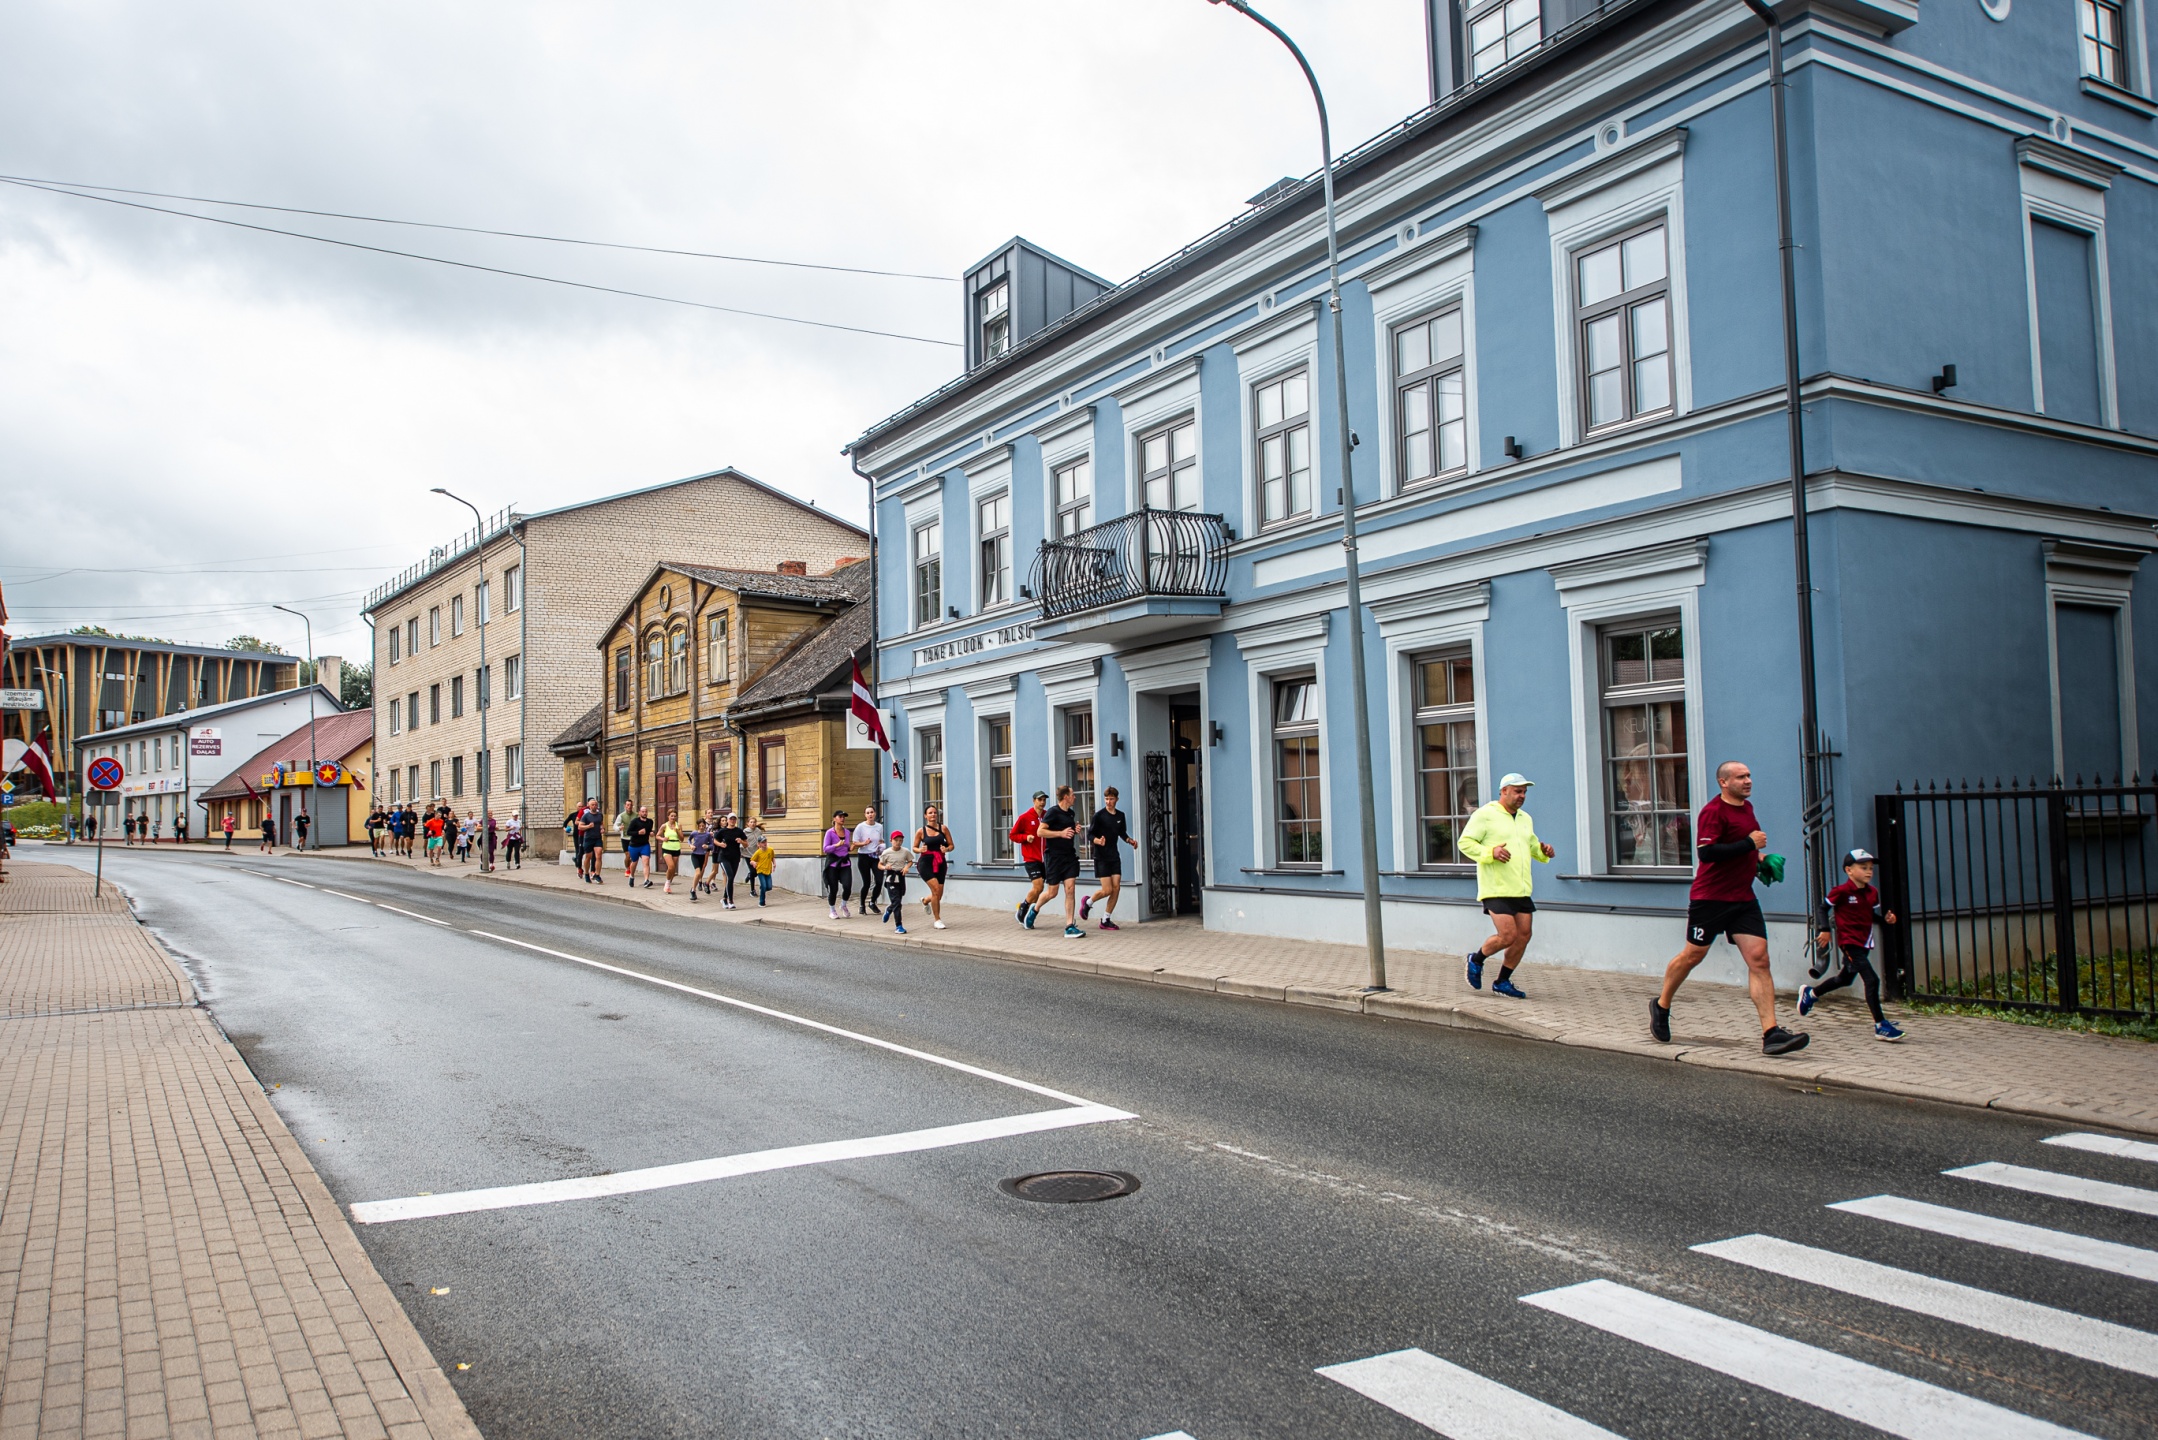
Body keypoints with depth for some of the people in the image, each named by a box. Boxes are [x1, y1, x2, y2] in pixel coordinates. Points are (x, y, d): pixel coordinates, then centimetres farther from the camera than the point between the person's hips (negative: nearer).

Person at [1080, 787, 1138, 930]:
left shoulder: (1120, 815, 7)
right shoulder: (1099, 815, -10)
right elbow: (1090, 835, -10)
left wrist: (1130, 840, 2)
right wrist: (1098, 841, -30)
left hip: (1114, 856, 5)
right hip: (1101, 857, -5)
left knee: (1116, 888, -2)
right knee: (1107, 890, -9)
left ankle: (1106, 920, 9)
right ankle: (1088, 902, 20)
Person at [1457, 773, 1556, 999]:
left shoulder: (1525, 819, 18)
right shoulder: (1486, 815, -6)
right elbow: (1465, 842, -9)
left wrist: (1543, 852, 10)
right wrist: (1490, 852, -22)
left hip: (1522, 890, 8)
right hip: (1496, 889, -7)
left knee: (1523, 935, 2)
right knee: (1507, 936, -13)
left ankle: (1502, 982, 17)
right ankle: (1476, 959, 15)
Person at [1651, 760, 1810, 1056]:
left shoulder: (1746, 806, 14)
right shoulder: (1713, 811, -14)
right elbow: (1706, 852, -26)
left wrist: (1758, 857, 14)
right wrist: (1749, 844, -23)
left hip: (1743, 899, 7)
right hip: (1710, 898, -7)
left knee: (1759, 959, -6)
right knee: (1693, 955, 6)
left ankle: (1771, 1033, -11)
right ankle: (1661, 1007, 29)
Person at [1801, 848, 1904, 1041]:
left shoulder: (1872, 893, 7)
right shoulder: (1842, 891, -14)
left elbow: (1874, 915, 14)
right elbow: (1824, 908, -6)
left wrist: (1886, 918, -5)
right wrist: (1825, 930, -12)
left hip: (1865, 943, 9)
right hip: (1849, 943, -9)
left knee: (1845, 978, 24)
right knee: (1872, 980, -17)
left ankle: (1810, 993, 46)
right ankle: (1881, 1026, -13)